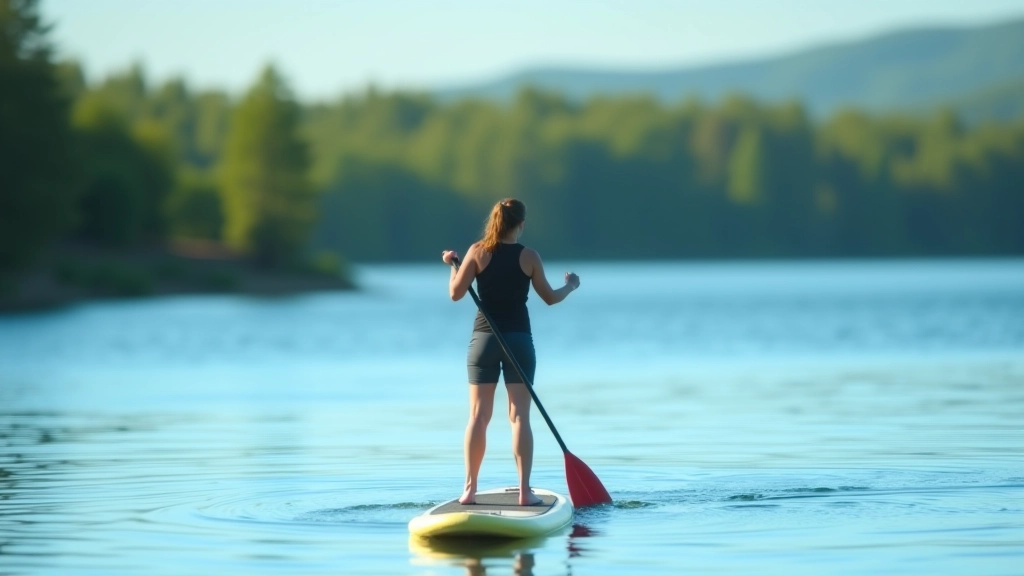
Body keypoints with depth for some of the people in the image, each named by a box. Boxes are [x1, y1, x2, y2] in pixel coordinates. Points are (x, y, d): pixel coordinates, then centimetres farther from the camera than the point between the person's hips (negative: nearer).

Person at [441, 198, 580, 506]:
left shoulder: (478, 252, -4)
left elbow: (456, 293, -4)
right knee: (520, 416, 0)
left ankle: (470, 488, 3)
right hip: (519, 339, -1)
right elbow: (550, 298, 7)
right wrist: (570, 285, 27)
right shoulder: (529, 257, -3)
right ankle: (525, 490, -4)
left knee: (478, 415, 5)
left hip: (484, 338, 1)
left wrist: (453, 265, 13)